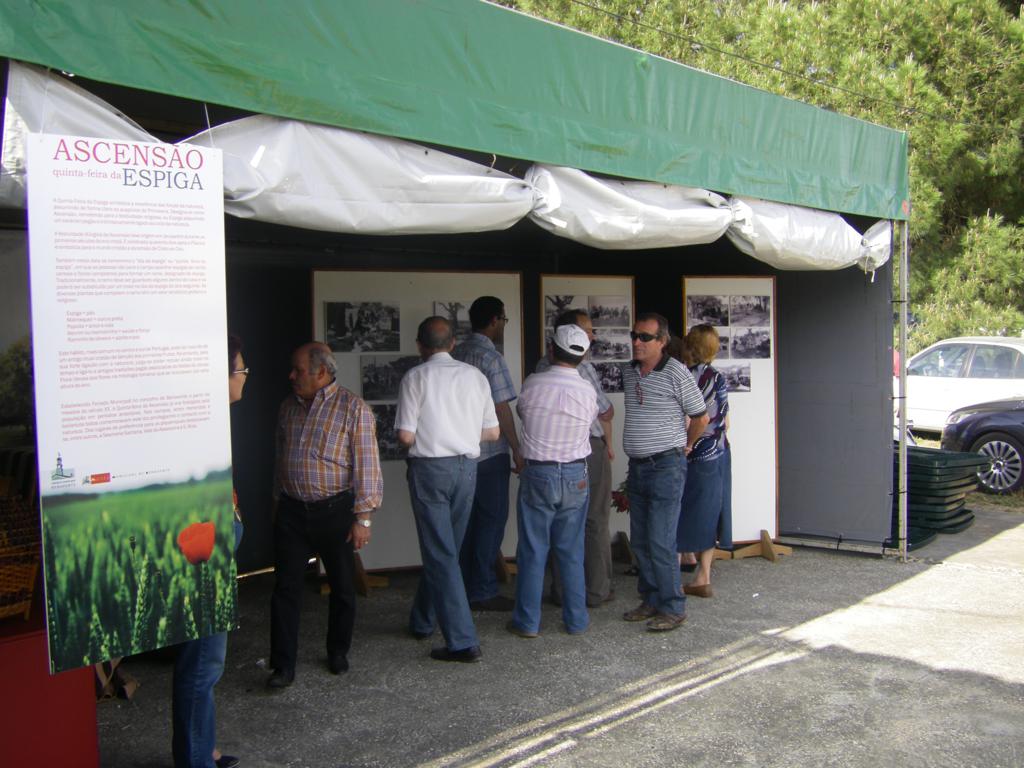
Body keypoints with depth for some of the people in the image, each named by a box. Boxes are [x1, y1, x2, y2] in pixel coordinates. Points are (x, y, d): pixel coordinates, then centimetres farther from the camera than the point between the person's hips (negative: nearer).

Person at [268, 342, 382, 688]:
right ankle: (283, 665, 7)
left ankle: (338, 653, 27)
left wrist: (363, 517, -13)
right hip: (292, 511, 4)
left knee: (342, 587, 9)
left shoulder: (353, 408, -8)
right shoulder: (288, 407, 10)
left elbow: (366, 465, -10)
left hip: (335, 511, -4)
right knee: (286, 587, 1)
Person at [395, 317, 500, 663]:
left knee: (440, 554, -2)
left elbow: (405, 436, -11)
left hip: (429, 468, -4)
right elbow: (492, 432, 6)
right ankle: (422, 621, 33)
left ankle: (462, 641, -6)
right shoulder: (474, 375, 5)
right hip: (466, 467, 5)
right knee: (446, 550, 18)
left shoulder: (416, 377, -6)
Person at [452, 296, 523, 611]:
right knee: (492, 519, 0)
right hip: (490, 453, -7)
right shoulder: (491, 357, -14)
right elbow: (502, 408, -15)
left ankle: (464, 586, 20)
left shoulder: (457, 354, 9)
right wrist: (517, 450, -9)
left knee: (468, 520, 14)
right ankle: (482, 592, 3)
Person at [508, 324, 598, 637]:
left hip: (537, 474, -1)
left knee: (532, 551, 5)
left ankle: (527, 622, 10)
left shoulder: (532, 385, -9)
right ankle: (576, 620, 16)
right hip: (576, 476, 1)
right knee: (572, 551, 10)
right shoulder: (588, 391, -7)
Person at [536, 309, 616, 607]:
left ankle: (561, 590, 16)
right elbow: (605, 411, -8)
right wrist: (608, 444, 9)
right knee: (595, 522, 4)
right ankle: (596, 591, 10)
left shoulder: (542, 366, 5)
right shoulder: (582, 366, -15)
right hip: (589, 449, -6)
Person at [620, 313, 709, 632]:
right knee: (640, 541, 11)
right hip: (637, 467, 7)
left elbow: (701, 417, -2)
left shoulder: (675, 373, -12)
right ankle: (651, 600, 23)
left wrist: (685, 446, 10)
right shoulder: (628, 372, 8)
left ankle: (673, 608, 3)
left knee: (660, 542, -8)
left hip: (666, 466, -7)